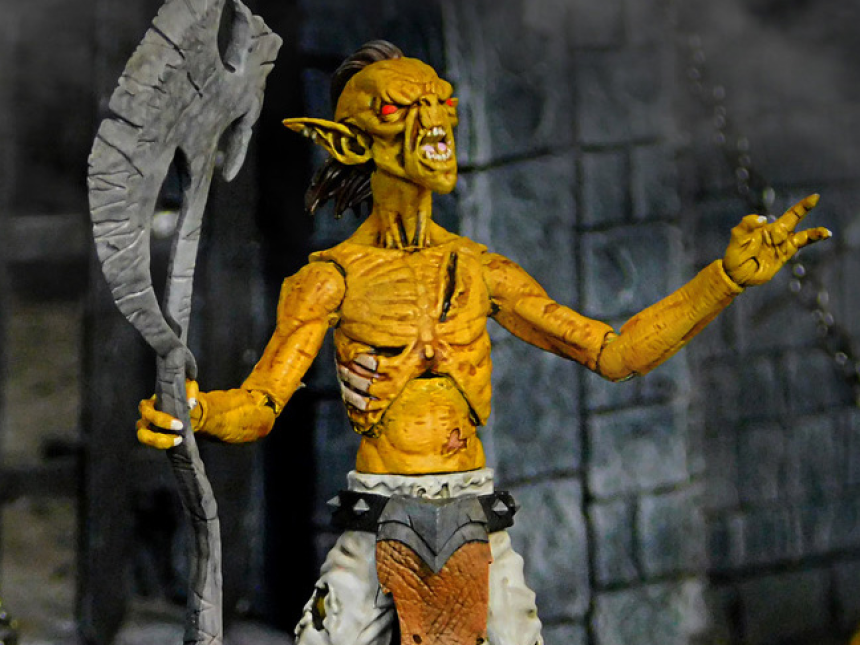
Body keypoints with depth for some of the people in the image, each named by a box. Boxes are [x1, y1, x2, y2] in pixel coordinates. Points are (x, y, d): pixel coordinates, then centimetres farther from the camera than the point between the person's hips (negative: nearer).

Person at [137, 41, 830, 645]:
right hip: (380, 526, -2)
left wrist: (728, 276, -2)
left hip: (476, 527, 3)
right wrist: (197, 412, -31)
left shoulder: (480, 270, 9)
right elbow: (259, 405, -7)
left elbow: (614, 352, 6)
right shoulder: (332, 277, 1)